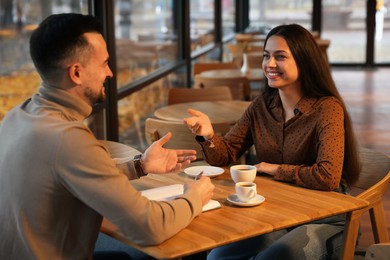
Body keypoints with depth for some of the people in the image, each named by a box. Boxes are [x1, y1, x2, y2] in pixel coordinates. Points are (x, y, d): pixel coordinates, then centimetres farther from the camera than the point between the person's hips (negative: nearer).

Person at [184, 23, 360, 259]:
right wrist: (209, 135, -18)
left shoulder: (326, 108, -15)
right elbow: (225, 156, 4)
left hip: (324, 219, -5)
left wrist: (275, 169, -13)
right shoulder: (262, 105, 3)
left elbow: (327, 177, -26)